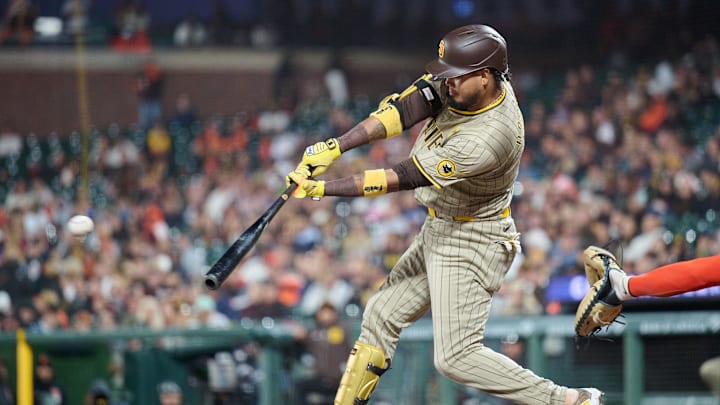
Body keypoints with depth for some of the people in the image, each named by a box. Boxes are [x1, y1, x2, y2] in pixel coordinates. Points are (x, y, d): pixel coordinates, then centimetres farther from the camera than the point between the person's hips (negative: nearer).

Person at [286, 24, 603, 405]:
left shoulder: (490, 137, -33)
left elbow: (404, 177, -30)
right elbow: (401, 109, -11)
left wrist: (324, 188, -27)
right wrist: (333, 147, -22)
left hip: (472, 242, -9)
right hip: (437, 231, 9)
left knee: (457, 356, -10)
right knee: (381, 316, 15)